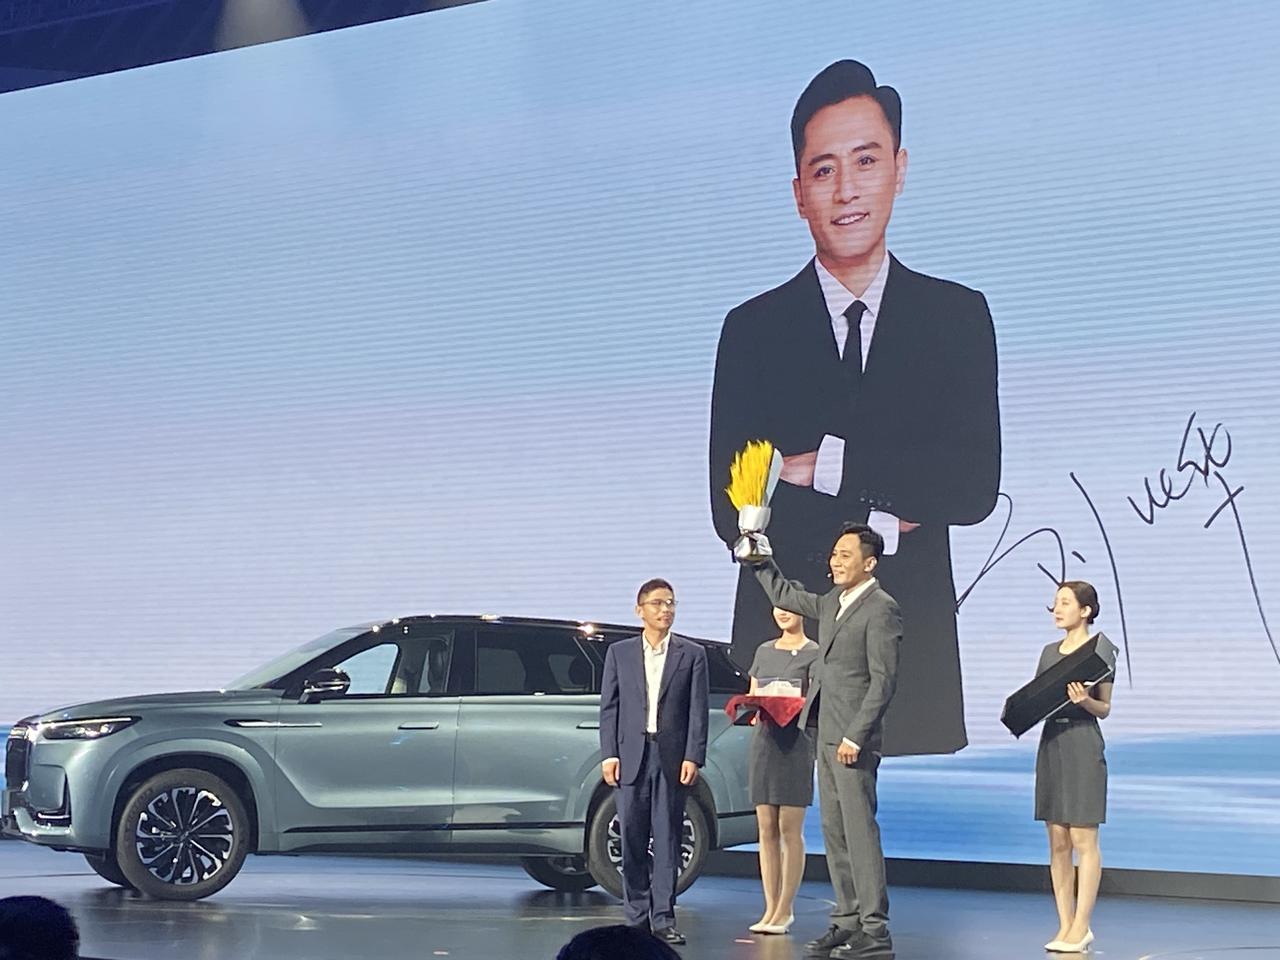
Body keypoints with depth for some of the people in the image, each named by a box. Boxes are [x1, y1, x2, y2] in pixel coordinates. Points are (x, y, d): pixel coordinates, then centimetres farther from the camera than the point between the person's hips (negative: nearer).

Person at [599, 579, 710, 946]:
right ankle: (637, 918, 9)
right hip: (632, 756, 1)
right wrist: (609, 754, -2)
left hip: (672, 757, -1)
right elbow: (609, 707, 8)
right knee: (633, 839, 2)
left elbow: (698, 711, 2)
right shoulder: (619, 653, 10)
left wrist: (693, 757, -7)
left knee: (667, 839, 0)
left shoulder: (692, 654, 7)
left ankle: (663, 919, 3)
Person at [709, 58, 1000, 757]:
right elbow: (733, 510, -3)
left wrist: (826, 463, -11)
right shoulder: (752, 330, 5)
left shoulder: (958, 317, 7)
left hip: (916, 662, 1)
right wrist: (879, 527, -10)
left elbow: (976, 487, -5)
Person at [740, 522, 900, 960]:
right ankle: (848, 921, 17)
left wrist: (855, 737, -20)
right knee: (834, 833, 10)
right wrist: (760, 560, 24)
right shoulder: (833, 601, 15)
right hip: (826, 735, 9)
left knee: (859, 832, -9)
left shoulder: (881, 608, -11)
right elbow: (785, 596, 33)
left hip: (854, 738, -9)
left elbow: (883, 680, -16)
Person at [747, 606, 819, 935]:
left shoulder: (813, 653, -1)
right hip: (763, 742, 5)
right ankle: (770, 908, 8)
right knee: (767, 830, 4)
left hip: (796, 744, -5)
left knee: (790, 830, -4)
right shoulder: (764, 650, 15)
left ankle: (785, 910, 1)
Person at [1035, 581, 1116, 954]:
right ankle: (1065, 925, 11)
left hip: (1084, 745, -6)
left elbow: (1105, 708, -3)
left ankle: (1081, 927, -1)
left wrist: (1085, 700, -23)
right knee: (1057, 842, 6)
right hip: (1051, 743, 6)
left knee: (1083, 840, -4)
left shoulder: (1100, 647, -2)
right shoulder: (1050, 652, 15)